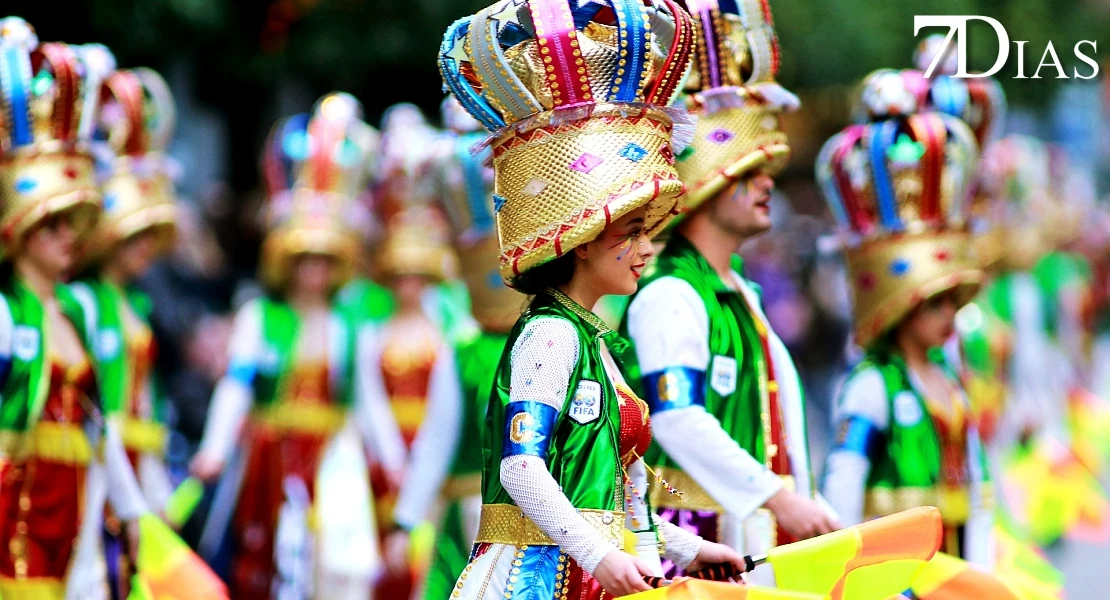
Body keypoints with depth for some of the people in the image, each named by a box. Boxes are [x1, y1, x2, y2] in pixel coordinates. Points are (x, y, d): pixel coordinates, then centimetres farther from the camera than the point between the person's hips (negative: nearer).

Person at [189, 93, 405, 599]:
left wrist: (395, 463, 12)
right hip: (273, 457, -1)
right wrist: (215, 448, -21)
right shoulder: (258, 318, 2)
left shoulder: (352, 328, 9)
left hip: (337, 460, 1)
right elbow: (235, 385, -8)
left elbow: (369, 401, 13)